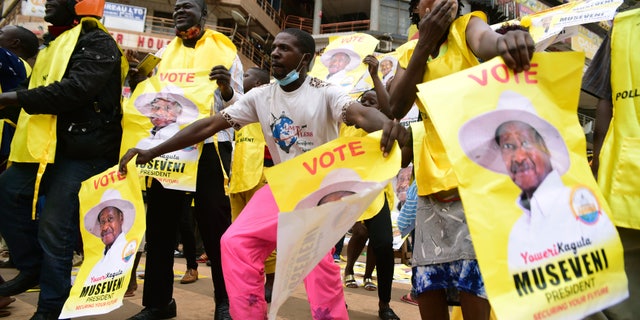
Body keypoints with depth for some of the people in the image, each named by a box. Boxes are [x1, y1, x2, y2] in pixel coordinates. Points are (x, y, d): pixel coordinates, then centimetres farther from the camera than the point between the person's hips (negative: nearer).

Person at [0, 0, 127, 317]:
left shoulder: (97, 42, -9)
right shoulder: (53, 44, 22)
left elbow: (75, 89, -24)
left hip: (83, 152, -9)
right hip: (48, 146, 9)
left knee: (54, 228, -8)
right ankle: (33, 267, 19)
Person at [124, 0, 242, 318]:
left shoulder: (223, 51, 4)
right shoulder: (166, 53, 16)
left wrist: (227, 88, -20)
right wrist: (139, 83, 1)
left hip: (208, 149, -5)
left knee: (214, 225, 0)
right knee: (159, 224, 8)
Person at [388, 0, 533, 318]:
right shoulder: (409, 52, 14)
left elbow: (486, 41, -23)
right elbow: (396, 109, -2)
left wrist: (507, 41, -48)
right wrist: (424, 44, -7)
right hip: (432, 182, 5)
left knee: (475, 289, -11)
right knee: (428, 291, 7)